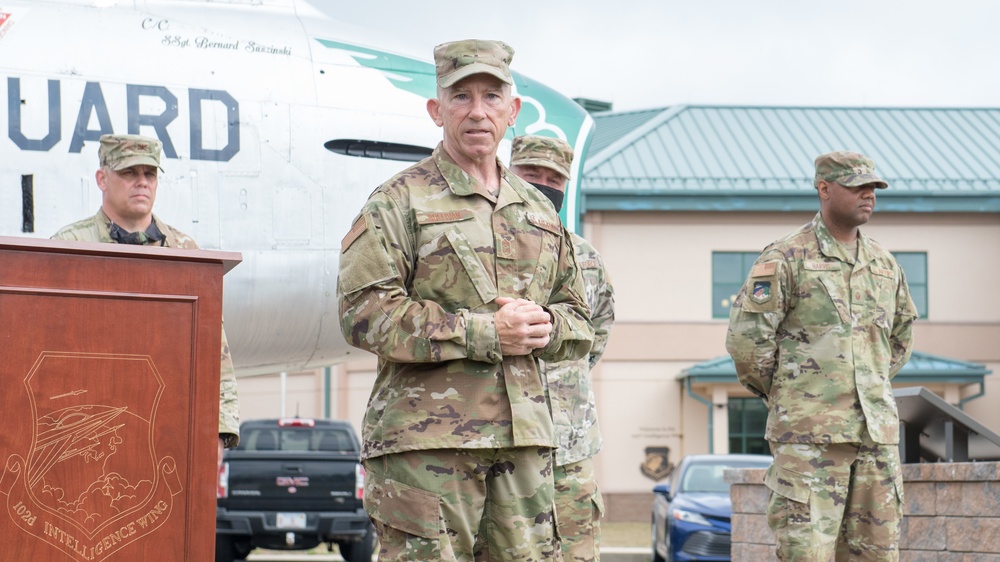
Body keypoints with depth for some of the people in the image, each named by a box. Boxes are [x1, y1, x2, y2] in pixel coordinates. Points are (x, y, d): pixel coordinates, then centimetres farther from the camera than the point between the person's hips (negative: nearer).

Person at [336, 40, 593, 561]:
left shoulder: (539, 211, 19)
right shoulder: (399, 202, 0)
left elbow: (578, 318, 25)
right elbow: (364, 313, -11)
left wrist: (546, 326, -2)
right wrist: (486, 334, -14)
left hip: (524, 437, 6)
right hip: (425, 439, -6)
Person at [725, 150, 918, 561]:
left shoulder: (884, 264, 14)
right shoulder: (786, 259, -4)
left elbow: (901, 337, 29)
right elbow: (746, 338, -8)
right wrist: (783, 395, 3)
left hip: (876, 432, 6)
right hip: (809, 434, -6)